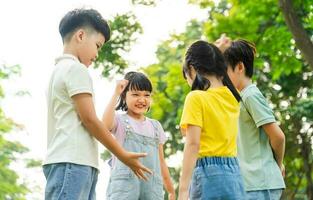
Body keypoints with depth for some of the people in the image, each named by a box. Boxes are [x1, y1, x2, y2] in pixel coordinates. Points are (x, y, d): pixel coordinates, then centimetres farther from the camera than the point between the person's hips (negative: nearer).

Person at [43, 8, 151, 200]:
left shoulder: (59, 70, 25)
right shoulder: (76, 69, -3)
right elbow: (89, 118, -9)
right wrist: (124, 155, -2)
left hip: (67, 161, 10)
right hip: (73, 162, -10)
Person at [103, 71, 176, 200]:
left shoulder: (155, 126, 19)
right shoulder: (120, 120, 5)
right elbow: (106, 125, -21)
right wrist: (116, 94, -13)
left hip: (152, 185, 5)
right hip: (124, 182, -4)